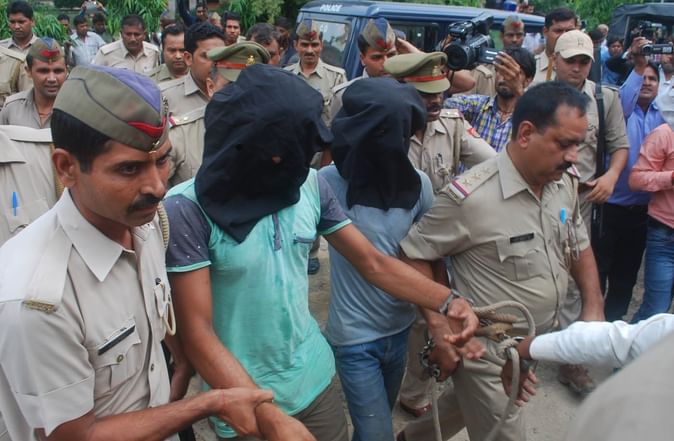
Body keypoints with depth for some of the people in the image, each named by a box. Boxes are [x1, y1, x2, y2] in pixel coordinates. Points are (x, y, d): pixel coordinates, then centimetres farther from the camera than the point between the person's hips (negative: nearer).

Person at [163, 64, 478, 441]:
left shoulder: (310, 184, -8)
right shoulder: (188, 208, -21)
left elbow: (374, 263, -1)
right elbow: (198, 333, -19)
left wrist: (447, 301, -13)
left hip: (314, 375, 4)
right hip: (244, 399, -4)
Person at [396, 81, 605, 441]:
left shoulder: (567, 182, -4)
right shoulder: (470, 196, -27)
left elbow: (579, 246, 11)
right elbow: (414, 254, -17)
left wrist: (594, 308, 2)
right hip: (486, 354, -7)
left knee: (471, 404, 28)